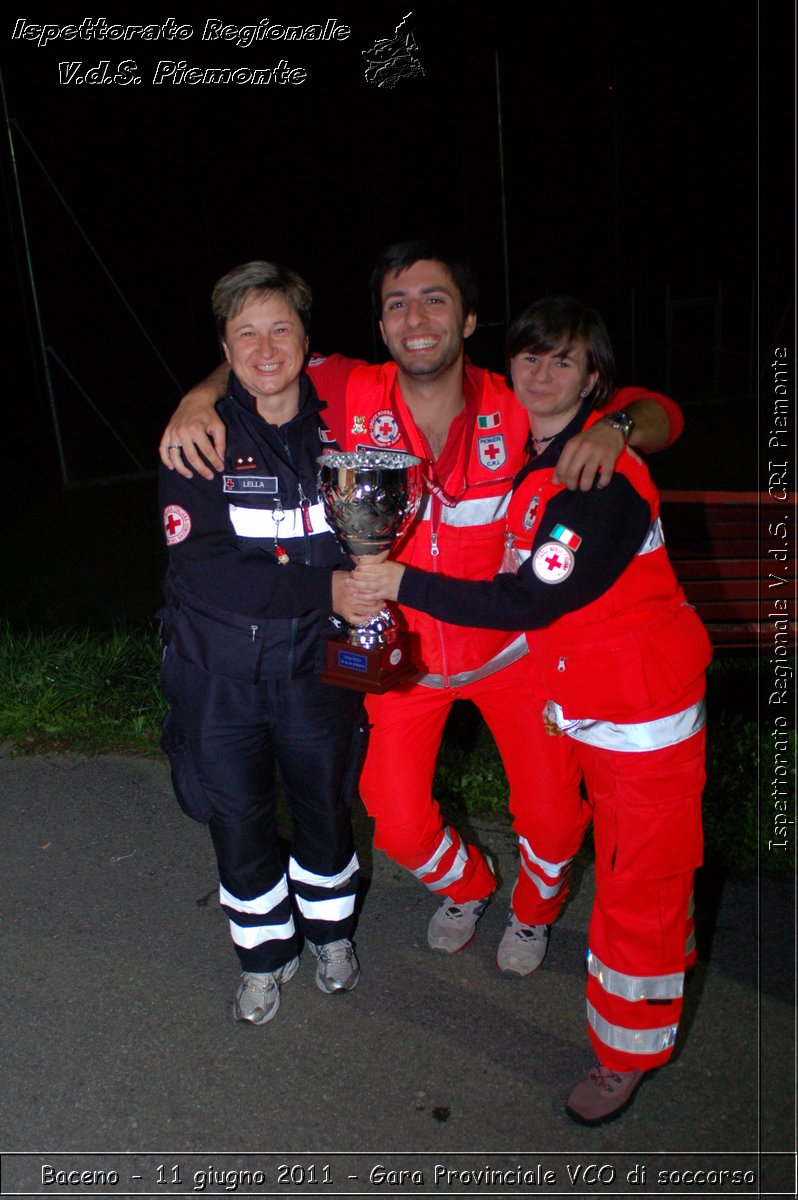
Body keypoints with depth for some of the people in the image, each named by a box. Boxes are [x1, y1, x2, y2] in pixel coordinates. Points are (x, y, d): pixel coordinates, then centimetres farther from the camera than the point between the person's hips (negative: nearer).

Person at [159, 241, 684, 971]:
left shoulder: (515, 409, -17)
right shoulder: (350, 392, -15)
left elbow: (659, 413, -10)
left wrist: (615, 426, -33)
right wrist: (200, 398, -20)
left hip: (504, 645, 0)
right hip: (403, 654, 1)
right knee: (397, 826, 7)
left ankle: (530, 911, 45)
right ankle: (468, 886, 45)